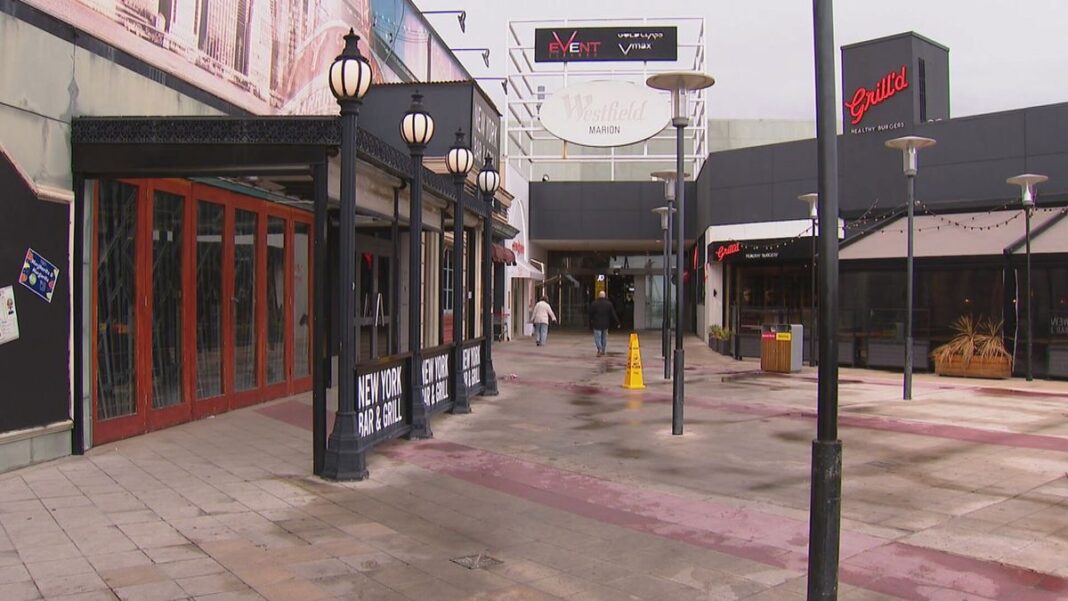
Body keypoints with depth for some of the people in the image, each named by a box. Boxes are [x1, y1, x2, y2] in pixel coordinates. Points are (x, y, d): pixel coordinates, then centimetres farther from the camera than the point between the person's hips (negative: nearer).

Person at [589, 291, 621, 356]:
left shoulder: (594, 303, -5)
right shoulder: (609, 303, 1)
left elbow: (591, 314, 0)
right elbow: (613, 314, 2)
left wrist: (590, 323, 10)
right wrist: (617, 323, 5)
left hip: (597, 324, -3)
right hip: (605, 324, 3)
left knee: (597, 337, -2)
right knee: (604, 338, 15)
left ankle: (600, 350, -20)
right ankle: (603, 351, 21)